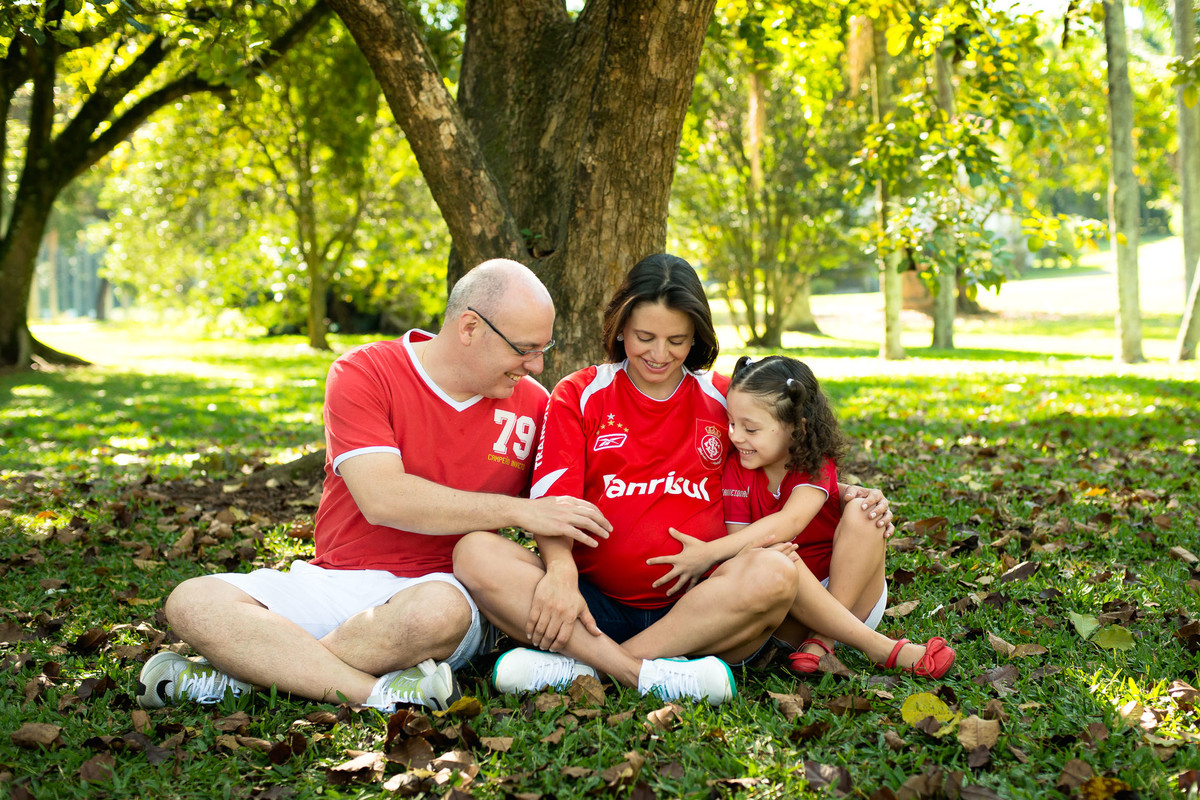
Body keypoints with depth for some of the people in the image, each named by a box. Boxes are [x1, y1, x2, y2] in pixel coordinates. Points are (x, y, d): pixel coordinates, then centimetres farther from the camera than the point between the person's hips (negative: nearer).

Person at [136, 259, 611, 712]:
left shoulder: (532, 407, 7)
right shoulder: (363, 373, -4)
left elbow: (556, 514, 14)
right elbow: (382, 498, -16)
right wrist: (517, 511, -16)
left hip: (438, 587, 0)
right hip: (332, 581, 0)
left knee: (438, 611, -38)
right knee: (193, 603, -22)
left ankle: (243, 671, -23)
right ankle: (381, 693, -34)